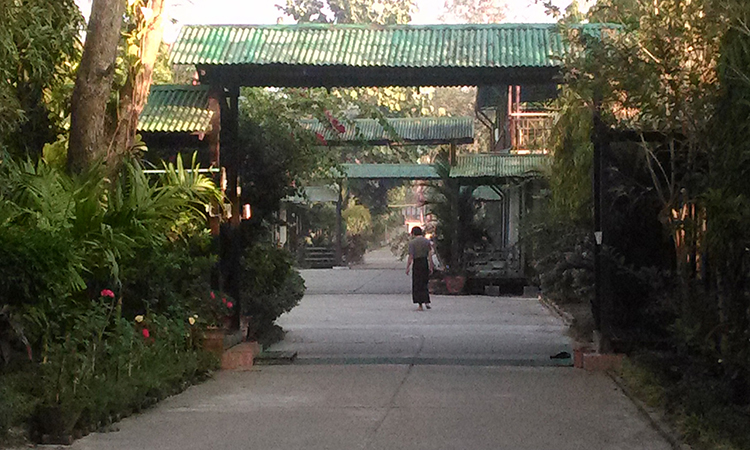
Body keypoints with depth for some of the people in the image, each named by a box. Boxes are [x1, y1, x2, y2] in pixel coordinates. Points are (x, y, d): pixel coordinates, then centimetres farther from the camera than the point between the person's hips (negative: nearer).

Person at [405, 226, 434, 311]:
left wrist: (407, 268, -8)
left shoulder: (412, 242, -9)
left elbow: (411, 256, -13)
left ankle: (420, 305, 4)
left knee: (417, 285, 4)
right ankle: (426, 301, 8)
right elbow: (430, 255, 0)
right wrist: (431, 266, 4)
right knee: (424, 283, 19)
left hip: (417, 263, -4)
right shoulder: (427, 241, 4)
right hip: (425, 263, 4)